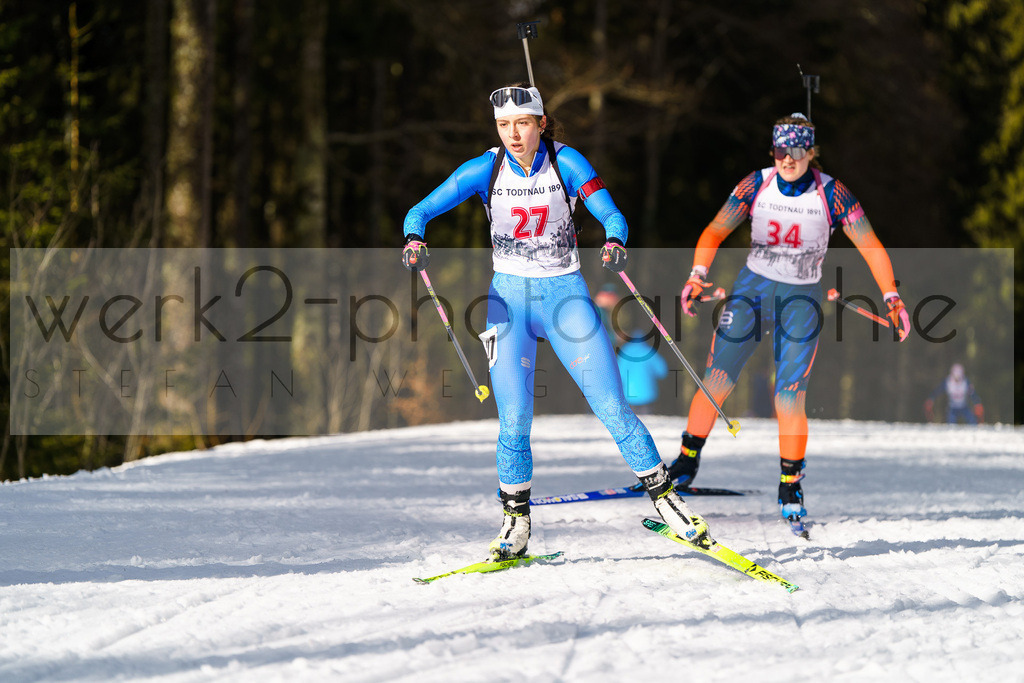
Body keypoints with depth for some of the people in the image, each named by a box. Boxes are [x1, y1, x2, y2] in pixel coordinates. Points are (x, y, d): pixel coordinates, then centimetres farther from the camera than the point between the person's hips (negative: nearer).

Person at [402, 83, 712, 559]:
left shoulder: (566, 162, -7)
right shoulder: (485, 170, -5)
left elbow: (610, 215, -14)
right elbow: (421, 211, -7)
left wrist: (614, 242, -37)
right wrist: (415, 240, -30)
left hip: (565, 292, 0)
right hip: (509, 296, 0)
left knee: (612, 407, -7)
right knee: (514, 420, -8)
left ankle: (662, 496, 6)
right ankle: (515, 521, 9)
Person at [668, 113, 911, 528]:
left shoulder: (831, 194, -10)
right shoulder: (756, 185, -5)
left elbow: (870, 247, -7)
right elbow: (715, 232, -2)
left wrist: (891, 297, -16)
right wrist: (698, 274, -18)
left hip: (801, 299, -2)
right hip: (752, 288, 2)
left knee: (789, 397, -10)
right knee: (717, 382, -5)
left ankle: (790, 486, 6)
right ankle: (688, 460, 13)